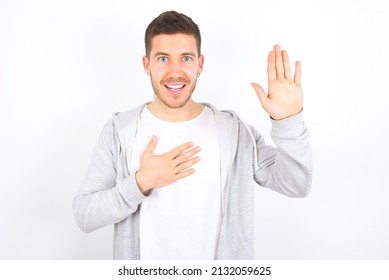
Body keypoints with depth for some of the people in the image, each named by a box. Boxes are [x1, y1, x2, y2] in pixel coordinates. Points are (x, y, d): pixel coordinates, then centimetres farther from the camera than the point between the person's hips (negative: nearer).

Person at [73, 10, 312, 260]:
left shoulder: (233, 130, -10)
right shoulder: (119, 131, -12)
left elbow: (295, 185, -16)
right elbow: (84, 215, -12)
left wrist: (289, 120, -30)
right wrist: (140, 183, -26)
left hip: (217, 266, 1)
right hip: (142, 268, 0)